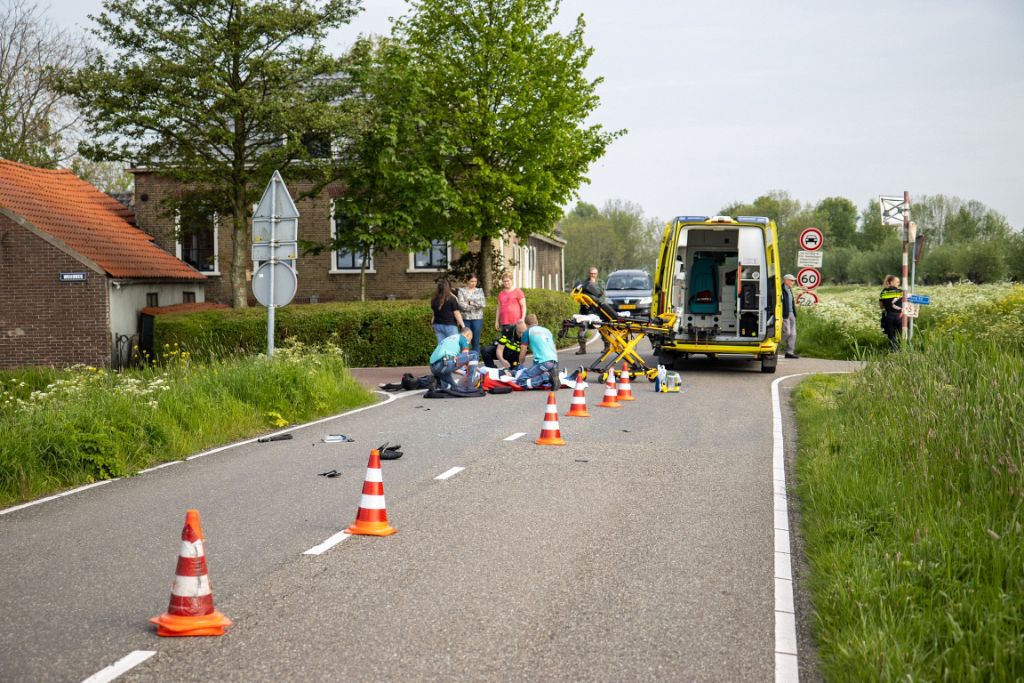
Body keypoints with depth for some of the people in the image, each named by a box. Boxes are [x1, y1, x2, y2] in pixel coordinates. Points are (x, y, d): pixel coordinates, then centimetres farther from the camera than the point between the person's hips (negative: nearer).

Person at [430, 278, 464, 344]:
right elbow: (456, 313, -9)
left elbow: (433, 313, 12)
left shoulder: (434, 299, 2)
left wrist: (432, 324, 23)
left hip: (437, 325, 5)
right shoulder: (451, 299, -11)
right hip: (449, 325, -5)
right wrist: (462, 325, -2)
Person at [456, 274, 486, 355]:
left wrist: (471, 302, -7)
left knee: (476, 341, 2)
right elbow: (461, 304, -10)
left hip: (477, 318, 1)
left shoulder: (479, 291, 9)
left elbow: (482, 303, -4)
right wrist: (476, 305, -7)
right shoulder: (461, 290, 4)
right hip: (465, 318, -1)